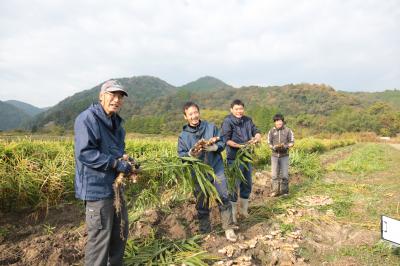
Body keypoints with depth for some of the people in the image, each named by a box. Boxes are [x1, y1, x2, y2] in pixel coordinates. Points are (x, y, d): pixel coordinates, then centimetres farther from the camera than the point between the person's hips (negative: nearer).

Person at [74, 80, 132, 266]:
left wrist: (128, 162, 3)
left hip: (116, 186, 10)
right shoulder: (87, 118, -15)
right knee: (100, 237, 0)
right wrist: (116, 163, -23)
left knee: (121, 232, 20)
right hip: (97, 188, -9)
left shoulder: (116, 123, 13)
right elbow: (84, 152, -23)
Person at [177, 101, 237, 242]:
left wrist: (212, 147, -22)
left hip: (216, 168, 0)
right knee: (201, 204, 11)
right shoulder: (183, 135, -1)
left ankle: (228, 228, 14)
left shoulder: (211, 127, -1)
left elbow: (222, 143, -1)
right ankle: (204, 232, 29)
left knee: (223, 198, -3)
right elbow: (181, 155, -2)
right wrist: (190, 154, -23)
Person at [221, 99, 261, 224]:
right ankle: (232, 213, 13)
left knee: (247, 184, 16)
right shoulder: (227, 121, -9)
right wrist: (239, 146, -27)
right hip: (234, 158, -7)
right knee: (235, 185, -2)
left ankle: (243, 209, 34)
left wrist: (257, 137, -16)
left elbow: (256, 132, 7)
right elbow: (226, 140, -15)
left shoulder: (248, 120, 9)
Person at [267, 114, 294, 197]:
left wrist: (285, 146, -19)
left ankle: (284, 191, 15)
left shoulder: (288, 130, -1)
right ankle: (275, 191, 11)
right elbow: (269, 143, 5)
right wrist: (274, 147, -16)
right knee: (274, 174, 0)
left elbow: (292, 142, 1)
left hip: (284, 155, -1)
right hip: (274, 155, 1)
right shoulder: (271, 131, 2)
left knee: (284, 175, 0)